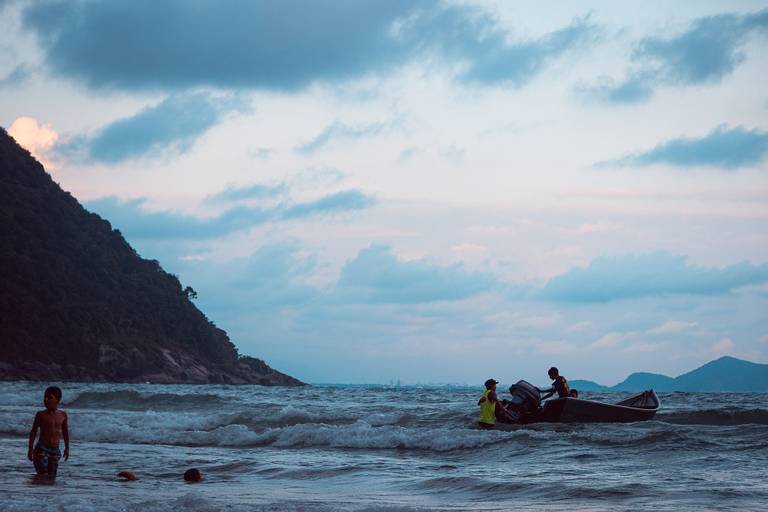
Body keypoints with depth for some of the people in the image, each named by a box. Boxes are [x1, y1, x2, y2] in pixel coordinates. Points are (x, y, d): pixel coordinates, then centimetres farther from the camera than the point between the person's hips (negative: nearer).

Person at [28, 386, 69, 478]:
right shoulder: (41, 415, -3)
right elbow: (33, 432, 1)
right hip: (42, 449, -3)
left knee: (51, 477, 2)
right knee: (43, 476, -13)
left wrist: (67, 448, 20)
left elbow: (65, 431, 19)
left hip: (55, 450, 3)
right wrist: (30, 449, -3)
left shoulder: (63, 415, 6)